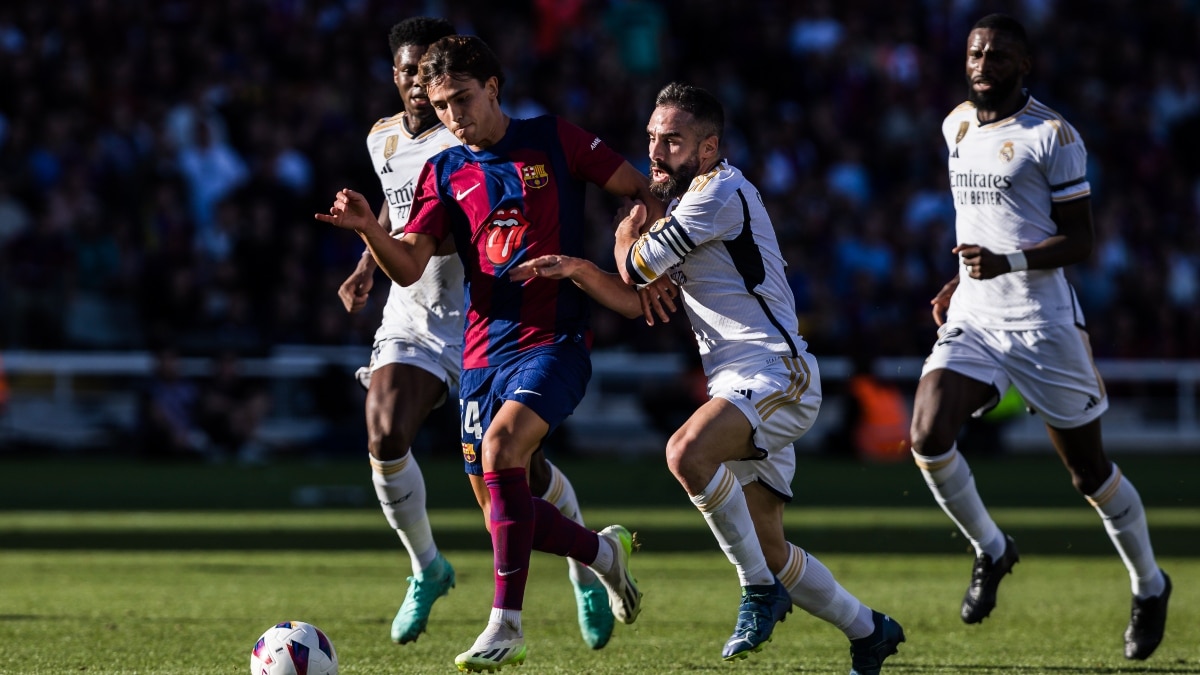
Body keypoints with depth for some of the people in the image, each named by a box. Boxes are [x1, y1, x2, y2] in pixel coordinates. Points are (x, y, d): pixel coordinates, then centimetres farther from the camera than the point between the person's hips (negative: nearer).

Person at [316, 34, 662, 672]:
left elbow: (642, 191, 6)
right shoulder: (444, 173, 9)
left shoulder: (553, 140, 2)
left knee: (501, 449, -28)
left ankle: (506, 624, -23)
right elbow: (409, 265, -2)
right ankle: (602, 550, 33)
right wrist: (367, 229, -22)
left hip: (554, 339, -5)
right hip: (483, 350, 5)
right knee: (503, 511, 3)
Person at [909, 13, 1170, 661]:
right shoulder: (957, 126, 11)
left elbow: (1079, 240, -11)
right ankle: (990, 549, 6)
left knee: (1089, 469, 5)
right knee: (927, 436, -17)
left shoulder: (1052, 135, -10)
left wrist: (1007, 262, -25)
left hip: (1041, 321, -5)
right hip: (972, 317, 5)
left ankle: (1149, 585, 27)